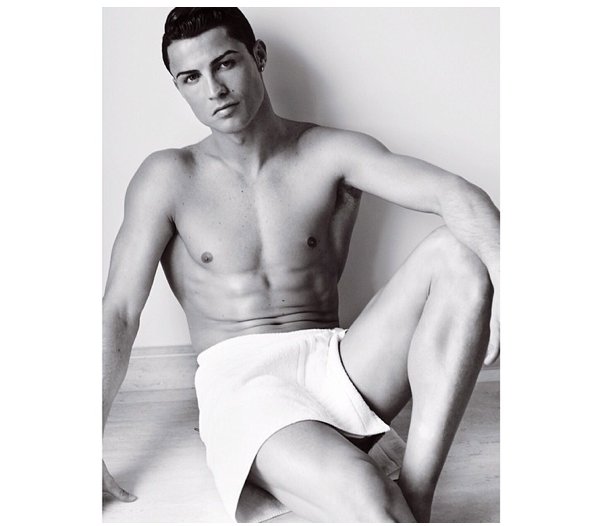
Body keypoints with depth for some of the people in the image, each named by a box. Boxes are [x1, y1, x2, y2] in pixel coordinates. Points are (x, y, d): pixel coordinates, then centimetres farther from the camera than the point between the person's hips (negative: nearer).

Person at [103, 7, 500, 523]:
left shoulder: (330, 153, 5)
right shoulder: (168, 178, 4)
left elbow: (453, 191, -11)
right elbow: (119, 312, -1)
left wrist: (502, 273, -33)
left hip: (335, 365, 4)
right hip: (237, 378, -3)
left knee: (456, 253, -22)